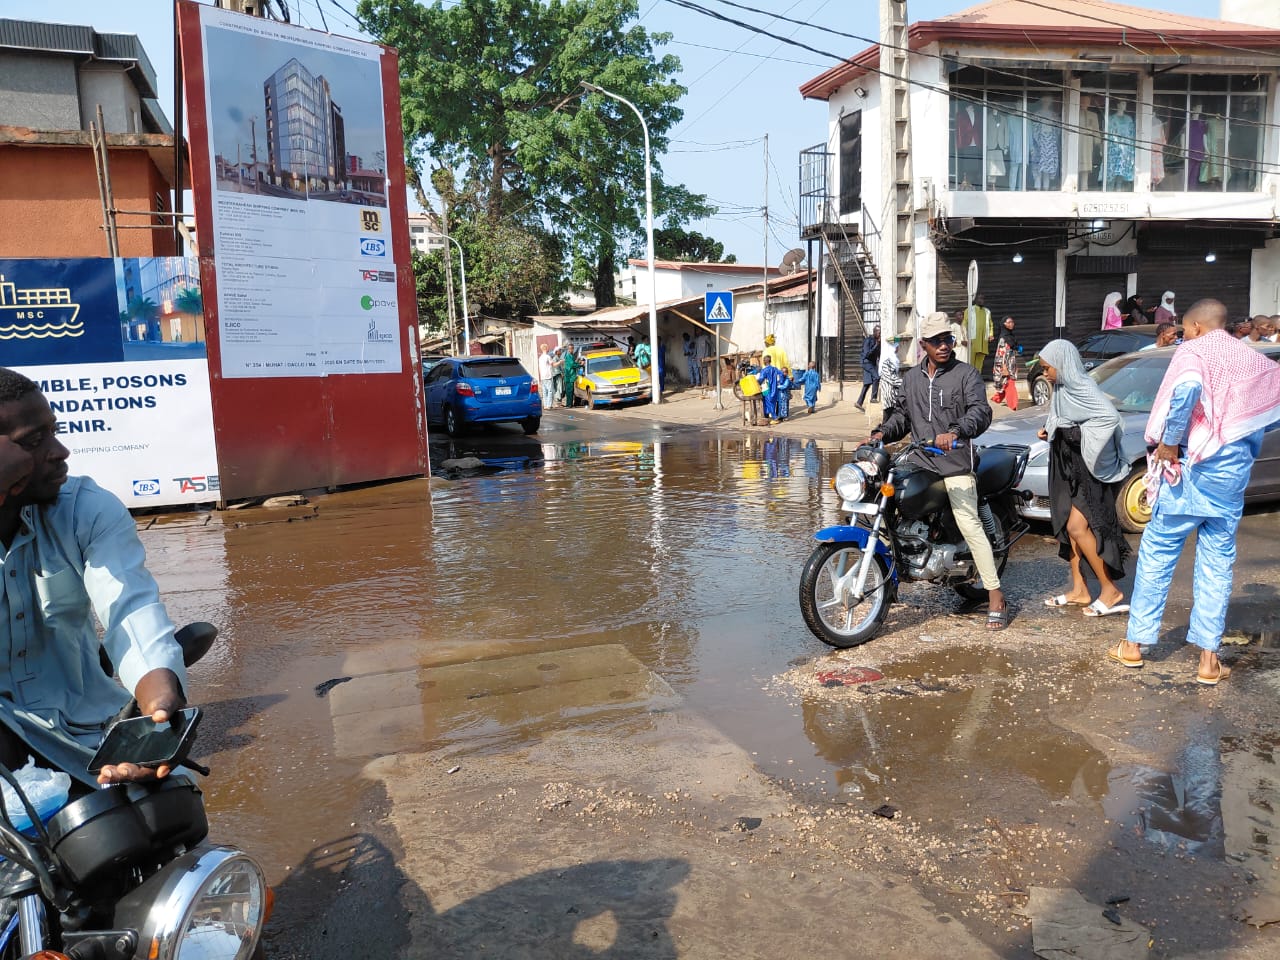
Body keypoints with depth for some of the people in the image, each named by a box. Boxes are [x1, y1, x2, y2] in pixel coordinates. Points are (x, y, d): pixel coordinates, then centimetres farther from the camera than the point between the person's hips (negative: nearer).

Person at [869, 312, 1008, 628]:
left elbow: (980, 412, -14)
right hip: (920, 463, 6)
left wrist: (955, 432, -33)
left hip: (956, 464, -6)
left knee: (969, 523, -14)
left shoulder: (966, 374, 0)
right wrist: (883, 432, 1)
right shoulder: (911, 377, 18)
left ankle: (995, 595, -9)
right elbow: (901, 412, 22)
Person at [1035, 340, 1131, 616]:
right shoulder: (1063, 390, 9)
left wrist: (1083, 436, -24)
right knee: (1069, 526, 11)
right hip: (1069, 467, 9)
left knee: (1077, 527, -12)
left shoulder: (1084, 388, -18)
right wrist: (1050, 432, 5)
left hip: (1091, 469, -9)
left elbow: (1110, 417, -34)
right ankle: (1079, 589, 19)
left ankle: (1110, 591, -2)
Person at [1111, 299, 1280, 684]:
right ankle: (1209, 659, 9)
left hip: (1193, 467, -5)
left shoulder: (1194, 352, -6)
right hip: (1234, 472, 5)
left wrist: (1169, 441, -19)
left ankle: (1135, 645, 12)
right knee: (1217, 564, 9)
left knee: (1156, 554, 6)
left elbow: (1187, 388, -28)